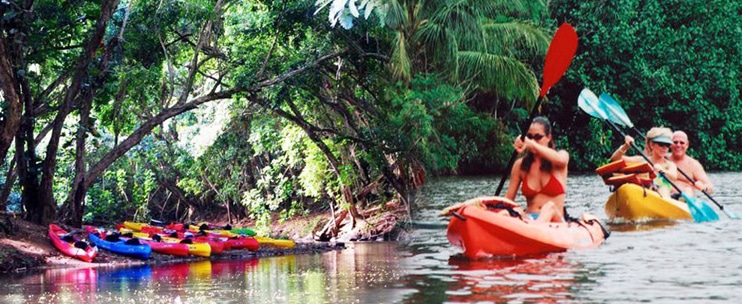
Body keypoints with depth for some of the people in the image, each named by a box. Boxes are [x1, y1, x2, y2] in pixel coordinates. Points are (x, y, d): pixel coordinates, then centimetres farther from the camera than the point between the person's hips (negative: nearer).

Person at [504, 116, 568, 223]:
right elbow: (508, 199, 8)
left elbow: (559, 159, -19)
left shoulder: (562, 155, 9)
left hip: (555, 220, -2)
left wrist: (531, 144, -29)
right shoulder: (520, 165, 13)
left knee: (550, 207, -38)